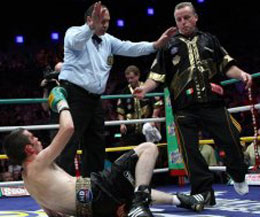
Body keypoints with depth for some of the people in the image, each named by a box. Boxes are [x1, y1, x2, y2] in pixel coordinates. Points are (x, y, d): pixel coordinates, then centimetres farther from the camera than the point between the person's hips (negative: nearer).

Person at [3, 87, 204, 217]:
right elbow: (68, 127, -18)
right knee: (148, 148, -8)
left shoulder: (28, 178, 17)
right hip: (98, 192, -10)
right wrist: (60, 102, -1)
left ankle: (176, 199, 44)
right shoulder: (38, 165, -11)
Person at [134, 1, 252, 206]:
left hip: (213, 104, 0)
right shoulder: (169, 46, 12)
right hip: (184, 108, 0)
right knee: (190, 150, -5)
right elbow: (157, 74, 7)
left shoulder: (209, 40, 15)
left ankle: (239, 177, 25)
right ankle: (204, 191, 3)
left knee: (231, 140, -1)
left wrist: (241, 74, -4)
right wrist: (145, 88, -10)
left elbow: (226, 65, 14)